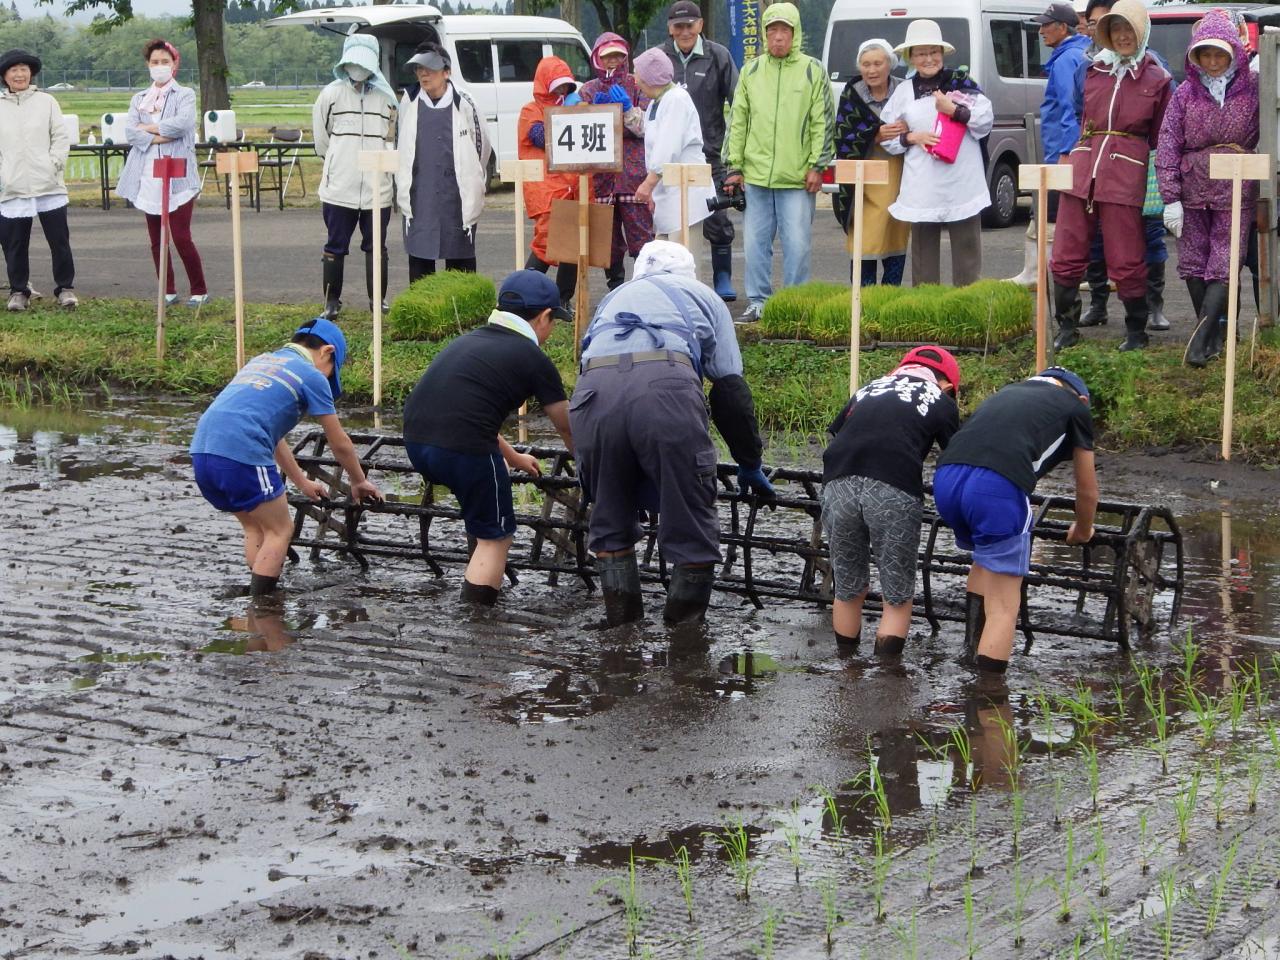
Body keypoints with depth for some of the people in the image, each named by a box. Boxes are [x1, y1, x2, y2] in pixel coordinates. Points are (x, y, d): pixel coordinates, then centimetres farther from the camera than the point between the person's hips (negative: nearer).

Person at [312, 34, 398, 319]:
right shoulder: (331, 94, 1)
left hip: (377, 186, 1)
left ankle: (377, 300, 18)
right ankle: (332, 302, 12)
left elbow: (392, 139, 12)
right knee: (335, 247, 5)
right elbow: (321, 138, 11)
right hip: (339, 186, -1)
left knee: (376, 247, 9)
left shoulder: (386, 97, 4)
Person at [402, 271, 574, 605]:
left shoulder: (467, 340, 24)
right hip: (464, 450, -7)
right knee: (495, 538, 11)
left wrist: (514, 458, 51)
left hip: (415, 443, 7)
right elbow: (568, 431, 16)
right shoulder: (533, 359, 6)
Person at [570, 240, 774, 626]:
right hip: (665, 386, -3)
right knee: (691, 531, 7)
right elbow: (730, 388, 24)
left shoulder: (615, 297, 42)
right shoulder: (701, 295, 33)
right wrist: (750, 463, 32)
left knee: (610, 525, 18)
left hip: (594, 387, 3)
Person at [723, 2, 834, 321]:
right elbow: (737, 122, 13)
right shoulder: (751, 71, 10)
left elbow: (823, 122, 0)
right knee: (756, 242, 7)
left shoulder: (813, 71, 2)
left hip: (797, 178, -3)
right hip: (755, 174, 3)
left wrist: (817, 166, -6)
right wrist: (734, 166, 8)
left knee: (797, 244, -2)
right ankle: (758, 302, 16)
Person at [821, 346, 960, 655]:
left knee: (847, 590, 19)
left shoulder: (868, 389, 30)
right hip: (894, 491, -4)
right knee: (897, 597, 11)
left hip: (839, 486, 4)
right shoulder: (940, 400, 21)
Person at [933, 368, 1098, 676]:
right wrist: (1082, 532, 54)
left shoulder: (1007, 393, 38)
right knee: (1003, 608, 3)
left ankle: (972, 652, 32)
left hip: (945, 477, 6)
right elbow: (1087, 491, 34)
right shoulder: (1076, 406, 25)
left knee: (985, 558, 33)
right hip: (997, 486, -6)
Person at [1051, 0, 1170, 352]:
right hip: (1082, 167, 4)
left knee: (1126, 262, 0)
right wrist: (1069, 155, 14)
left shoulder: (1156, 79, 4)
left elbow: (1159, 137, 7)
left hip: (1126, 174, -3)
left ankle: (1136, 332, 15)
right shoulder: (1094, 70, 12)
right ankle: (1067, 327, 16)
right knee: (1067, 256, 4)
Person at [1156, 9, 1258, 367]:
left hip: (1236, 190, -2)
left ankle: (1201, 338, -11)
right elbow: (1167, 146, 0)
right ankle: (1214, 336, 14)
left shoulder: (1253, 88, -1)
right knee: (1192, 263, 3)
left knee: (1223, 265, -8)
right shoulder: (1185, 93, 3)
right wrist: (1171, 199, -7)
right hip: (1192, 188, 2)